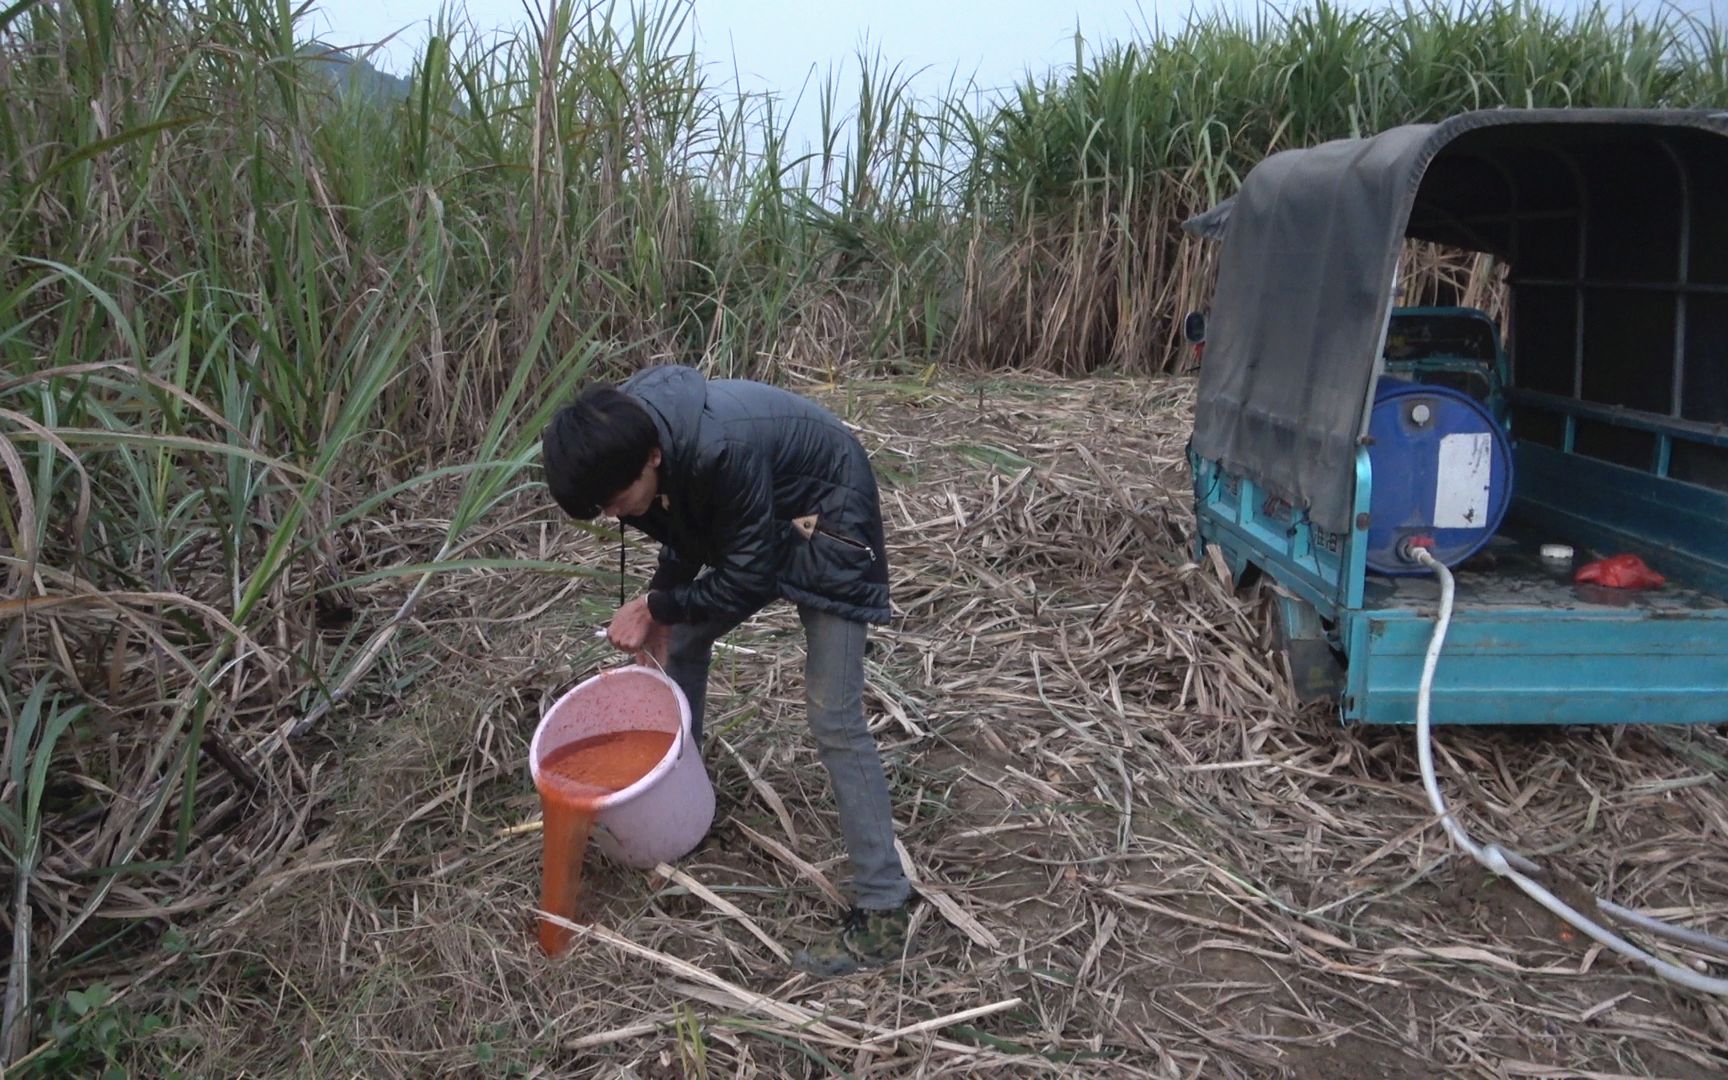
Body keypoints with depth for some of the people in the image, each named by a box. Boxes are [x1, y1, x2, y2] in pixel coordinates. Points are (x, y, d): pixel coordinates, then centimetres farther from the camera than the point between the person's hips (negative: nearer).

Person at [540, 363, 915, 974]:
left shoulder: (723, 450, -40)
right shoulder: (628, 429, -16)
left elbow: (747, 579, -28)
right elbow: (682, 528, 3)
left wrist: (658, 607, -17)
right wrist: (660, 610, -6)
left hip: (828, 528, -8)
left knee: (834, 719, -12)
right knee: (682, 642, 14)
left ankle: (885, 912, -5)